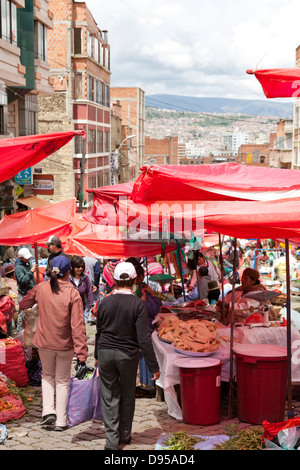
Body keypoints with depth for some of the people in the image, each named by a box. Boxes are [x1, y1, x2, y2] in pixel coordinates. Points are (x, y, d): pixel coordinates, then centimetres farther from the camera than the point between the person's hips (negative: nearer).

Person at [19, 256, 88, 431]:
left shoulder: (40, 288, -8)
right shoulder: (73, 293, -17)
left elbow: (23, 304, 10)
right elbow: (78, 325, -18)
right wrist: (81, 351, -15)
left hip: (44, 342, 2)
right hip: (65, 344, -2)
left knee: (47, 375, 25)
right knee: (62, 381, 13)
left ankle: (48, 411, 11)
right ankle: (61, 421, 17)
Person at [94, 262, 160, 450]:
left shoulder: (105, 302, -2)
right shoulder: (138, 304, -13)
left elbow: (99, 331, 9)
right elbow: (144, 338, -15)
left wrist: (97, 355, 24)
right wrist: (154, 366, -10)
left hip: (105, 352, 2)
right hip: (128, 355, -2)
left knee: (109, 397, 9)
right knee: (127, 395, 17)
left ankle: (112, 440, 9)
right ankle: (125, 435, 29)